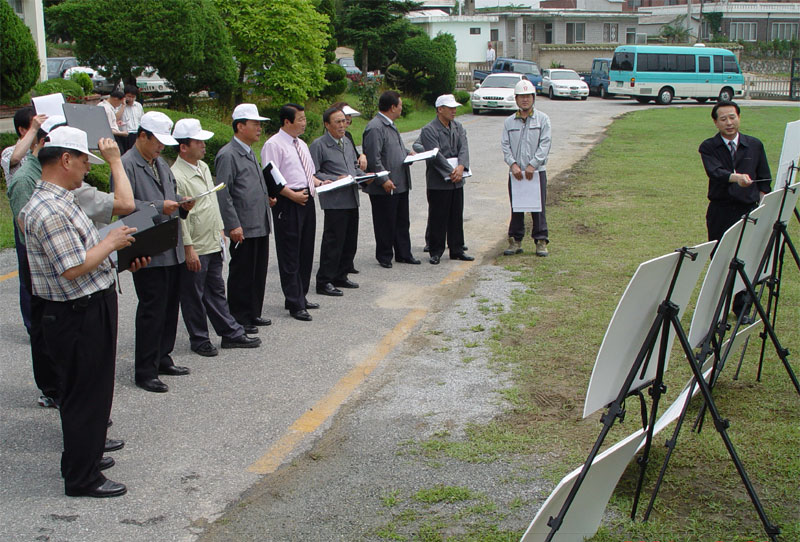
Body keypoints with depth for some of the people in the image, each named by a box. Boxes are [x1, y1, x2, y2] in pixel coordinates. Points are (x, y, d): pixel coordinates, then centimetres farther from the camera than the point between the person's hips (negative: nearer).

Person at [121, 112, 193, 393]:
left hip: (172, 250, 9)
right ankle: (145, 371, 3)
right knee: (151, 310, -5)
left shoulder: (161, 164, 18)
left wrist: (182, 205, 4)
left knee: (169, 307, 14)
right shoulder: (127, 165, -10)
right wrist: (158, 208, -21)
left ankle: (162, 359, 27)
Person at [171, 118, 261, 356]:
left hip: (213, 243, 8)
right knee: (193, 296, 6)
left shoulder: (203, 167, 10)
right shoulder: (176, 176, -18)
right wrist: (188, 249, -19)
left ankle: (231, 334, 24)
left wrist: (220, 230, 20)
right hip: (194, 249, -8)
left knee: (216, 291, 17)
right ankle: (199, 340, 17)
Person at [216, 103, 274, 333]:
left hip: (260, 226, 9)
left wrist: (267, 198, 10)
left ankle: (253, 314, 26)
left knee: (258, 272, 15)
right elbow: (223, 194, -16)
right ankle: (239, 320, 9)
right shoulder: (228, 155, -12)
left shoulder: (250, 153, 17)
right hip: (243, 228, -9)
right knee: (241, 275, 0)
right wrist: (233, 226, -20)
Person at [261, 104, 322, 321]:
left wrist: (319, 183, 8)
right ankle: (295, 304, 1)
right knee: (290, 256, -3)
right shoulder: (273, 145, -10)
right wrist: (292, 195, -20)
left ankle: (300, 297, 27)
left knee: (306, 252, 15)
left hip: (307, 199, 9)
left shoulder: (301, 144, 18)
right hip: (288, 204, -9)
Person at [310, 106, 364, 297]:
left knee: (350, 241, 13)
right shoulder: (319, 145, -8)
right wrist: (336, 180, -19)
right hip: (334, 201, -8)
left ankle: (340, 277, 26)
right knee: (333, 242, -6)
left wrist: (363, 175, 6)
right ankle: (324, 282, 2)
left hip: (352, 199, 8)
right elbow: (313, 174, -11)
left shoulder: (347, 142, 16)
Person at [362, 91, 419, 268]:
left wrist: (407, 153, 12)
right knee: (386, 225, 2)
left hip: (400, 185, 10)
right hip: (384, 188, -10)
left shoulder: (390, 125, 16)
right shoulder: (375, 128, -17)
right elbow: (373, 158, -21)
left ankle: (403, 254, 25)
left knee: (402, 222, 15)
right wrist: (384, 180, -23)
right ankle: (384, 257, 14)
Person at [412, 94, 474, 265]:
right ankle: (436, 252, 8)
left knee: (457, 217, 11)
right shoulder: (429, 130, -9)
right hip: (438, 182, -6)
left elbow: (463, 148, 0)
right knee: (437, 218, 0)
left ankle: (456, 250, 21)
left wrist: (461, 167, -17)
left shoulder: (457, 127, 12)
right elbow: (436, 155, -16)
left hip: (457, 180, 6)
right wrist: (450, 172, -20)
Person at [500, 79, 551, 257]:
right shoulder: (509, 122, 10)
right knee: (516, 207, 5)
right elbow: (505, 145, 4)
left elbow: (545, 144, -5)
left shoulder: (542, 119, 2)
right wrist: (513, 164, -11)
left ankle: (541, 241, 6)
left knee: (538, 207, -1)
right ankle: (516, 241, 13)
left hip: (537, 171, -2)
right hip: (515, 172, 2)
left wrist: (532, 165, -13)